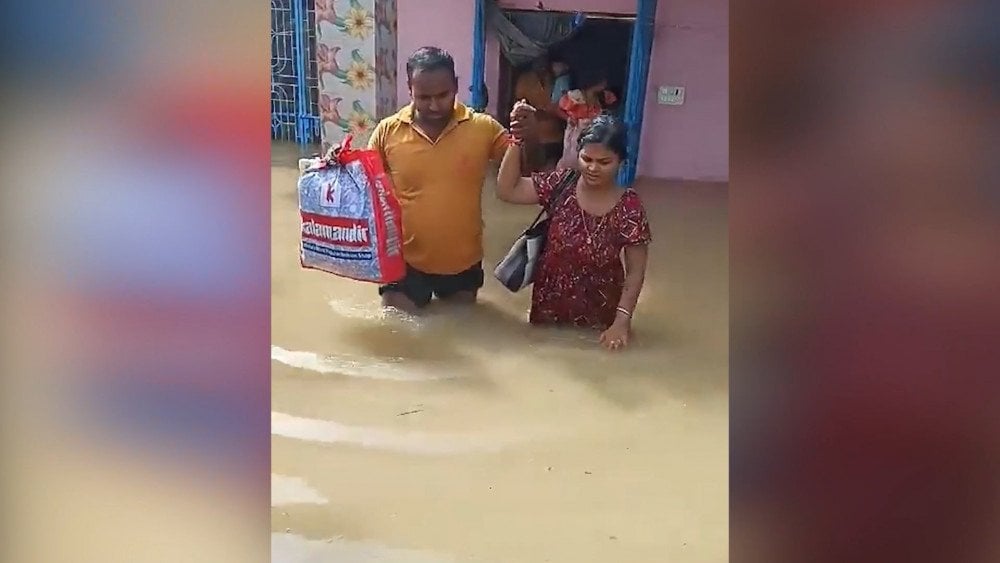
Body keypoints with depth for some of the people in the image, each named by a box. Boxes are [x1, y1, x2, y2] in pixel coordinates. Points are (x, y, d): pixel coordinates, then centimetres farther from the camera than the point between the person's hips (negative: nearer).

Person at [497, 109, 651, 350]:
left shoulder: (629, 207, -14)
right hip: (549, 306, 2)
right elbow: (506, 190, -15)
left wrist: (622, 320, -18)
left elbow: (635, 271, -9)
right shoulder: (561, 184, -9)